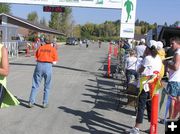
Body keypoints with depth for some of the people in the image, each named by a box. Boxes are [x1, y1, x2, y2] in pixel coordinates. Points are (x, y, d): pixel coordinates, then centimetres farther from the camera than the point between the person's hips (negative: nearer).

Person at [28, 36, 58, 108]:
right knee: (47, 87, 11)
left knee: (35, 85, 9)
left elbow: (36, 58, 9)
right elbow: (54, 62, 2)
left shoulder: (40, 48, 11)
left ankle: (31, 102, 8)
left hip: (39, 65, 2)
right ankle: (45, 103, 15)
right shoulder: (53, 49, 6)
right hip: (48, 66, -1)